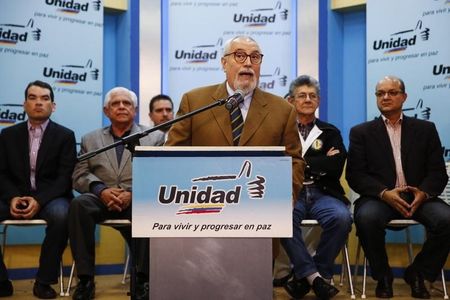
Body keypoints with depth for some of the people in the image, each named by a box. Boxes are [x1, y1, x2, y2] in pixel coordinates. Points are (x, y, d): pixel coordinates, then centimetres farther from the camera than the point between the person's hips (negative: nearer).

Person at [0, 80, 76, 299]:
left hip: (50, 197, -2)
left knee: (61, 215, -37)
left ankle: (44, 281, -20)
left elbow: (65, 178, -5)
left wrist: (39, 200, -21)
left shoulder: (65, 136, 4)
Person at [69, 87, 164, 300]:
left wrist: (133, 194, -15)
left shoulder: (154, 137, 14)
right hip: (101, 199, 2)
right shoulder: (90, 139, 21)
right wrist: (101, 190, -12)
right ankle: (85, 278, -24)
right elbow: (79, 176, 10)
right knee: (79, 204, -32)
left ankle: (143, 278, -24)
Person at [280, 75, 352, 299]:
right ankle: (314, 276, -24)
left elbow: (335, 167, 1)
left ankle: (305, 276, -14)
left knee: (341, 217, -31)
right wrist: (321, 162, -3)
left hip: (323, 193, 2)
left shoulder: (330, 132, 19)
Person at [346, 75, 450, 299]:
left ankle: (418, 273, -2)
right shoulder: (361, 132, 11)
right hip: (379, 197, -1)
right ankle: (382, 276, -7)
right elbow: (355, 175, 0)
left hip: (417, 197, 2)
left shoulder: (425, 129, 15)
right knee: (367, 218, -35)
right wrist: (384, 193, -17)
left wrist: (424, 193, -15)